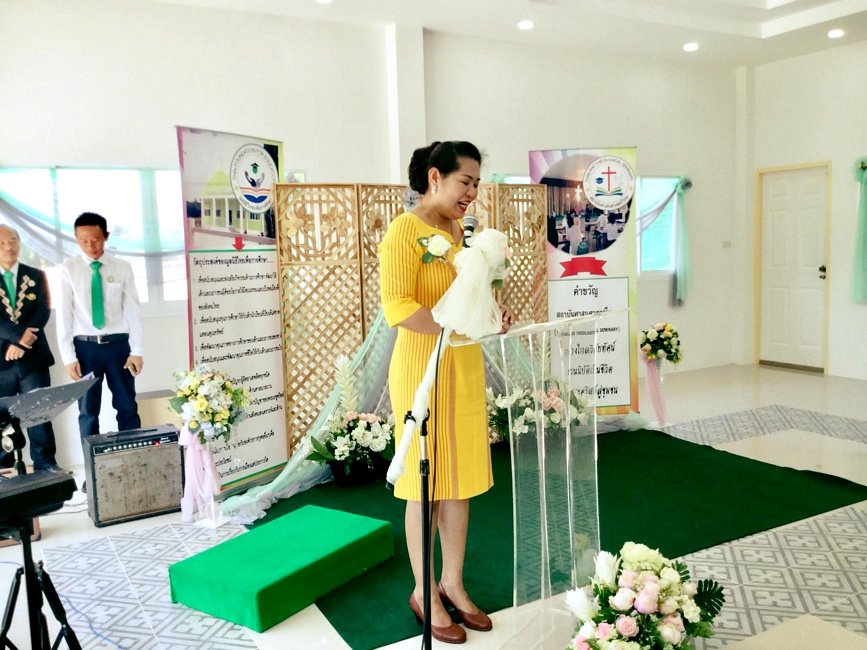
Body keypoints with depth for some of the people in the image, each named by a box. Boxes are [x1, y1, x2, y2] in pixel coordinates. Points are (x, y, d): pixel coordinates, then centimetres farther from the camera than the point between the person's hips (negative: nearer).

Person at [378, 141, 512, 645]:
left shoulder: (456, 229, 12)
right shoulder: (405, 229, -12)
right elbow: (398, 307, -22)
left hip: (465, 365, 7)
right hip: (423, 366, -7)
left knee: (462, 477, 13)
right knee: (426, 482, 5)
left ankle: (453, 582, 29)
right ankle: (424, 591, 22)